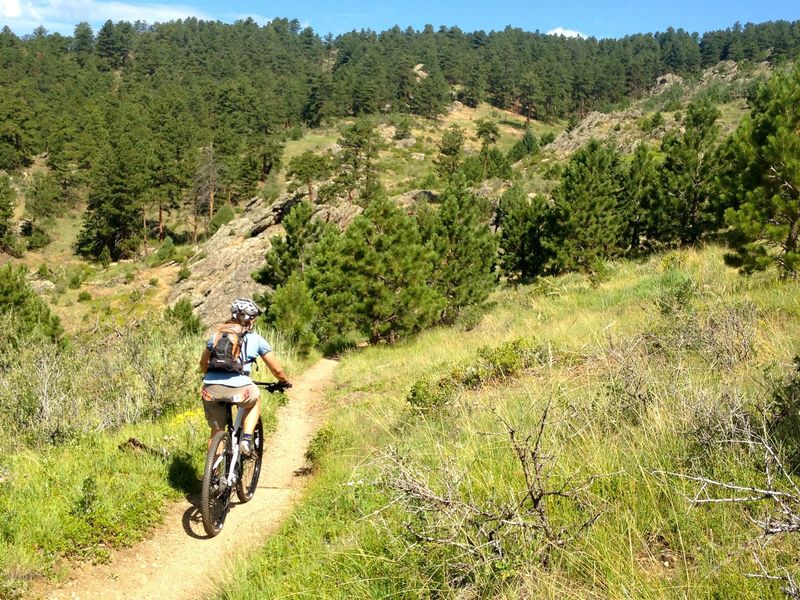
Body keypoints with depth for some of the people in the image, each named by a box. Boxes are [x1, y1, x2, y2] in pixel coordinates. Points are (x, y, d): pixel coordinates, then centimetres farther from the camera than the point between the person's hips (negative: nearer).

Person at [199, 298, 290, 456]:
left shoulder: (217, 333, 20)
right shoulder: (256, 339, 12)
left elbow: (203, 363, 30)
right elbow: (276, 369, 18)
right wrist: (285, 382, 38)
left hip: (211, 389, 3)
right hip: (238, 389, -2)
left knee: (217, 432, 21)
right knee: (255, 401, 31)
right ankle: (247, 439, 15)